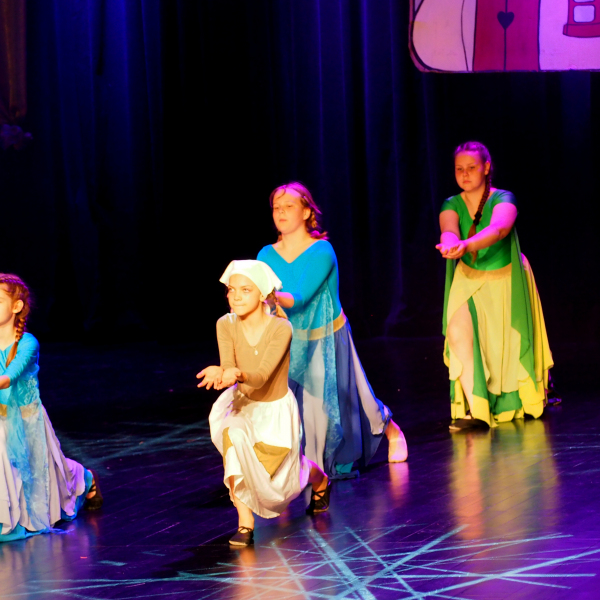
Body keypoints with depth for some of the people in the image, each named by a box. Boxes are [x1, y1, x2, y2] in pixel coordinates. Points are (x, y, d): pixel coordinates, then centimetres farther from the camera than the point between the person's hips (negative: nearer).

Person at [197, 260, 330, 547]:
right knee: (232, 436, -32)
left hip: (276, 408, -2)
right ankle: (245, 522, -22)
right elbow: (229, 369, -27)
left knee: (280, 480, 6)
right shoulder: (226, 325, -17)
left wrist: (238, 375, -59)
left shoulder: (281, 329, -28)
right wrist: (220, 374, -51)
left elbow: (262, 376, -37)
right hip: (244, 404, 2)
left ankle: (319, 479, 46)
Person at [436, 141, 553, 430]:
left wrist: (466, 245, -61)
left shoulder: (503, 200, -21)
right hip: (470, 279, 2)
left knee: (509, 344, 9)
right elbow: (449, 232, -33)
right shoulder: (452, 205, -12)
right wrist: (450, 245, -58)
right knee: (458, 330, -24)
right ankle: (474, 409, -25)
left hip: (506, 279, -2)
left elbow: (498, 229, -42)